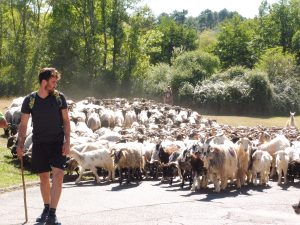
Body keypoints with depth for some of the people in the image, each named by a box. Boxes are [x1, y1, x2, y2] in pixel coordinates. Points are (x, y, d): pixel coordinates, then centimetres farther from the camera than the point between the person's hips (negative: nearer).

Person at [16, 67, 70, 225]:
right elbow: (23, 124, 2)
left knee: (58, 175, -13)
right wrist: (20, 144, -6)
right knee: (43, 177, 10)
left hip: (57, 142, -1)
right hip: (39, 144, 1)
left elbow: (66, 120, 2)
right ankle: (46, 208, 28)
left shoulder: (59, 97, -2)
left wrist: (67, 141, -7)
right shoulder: (30, 100, -3)